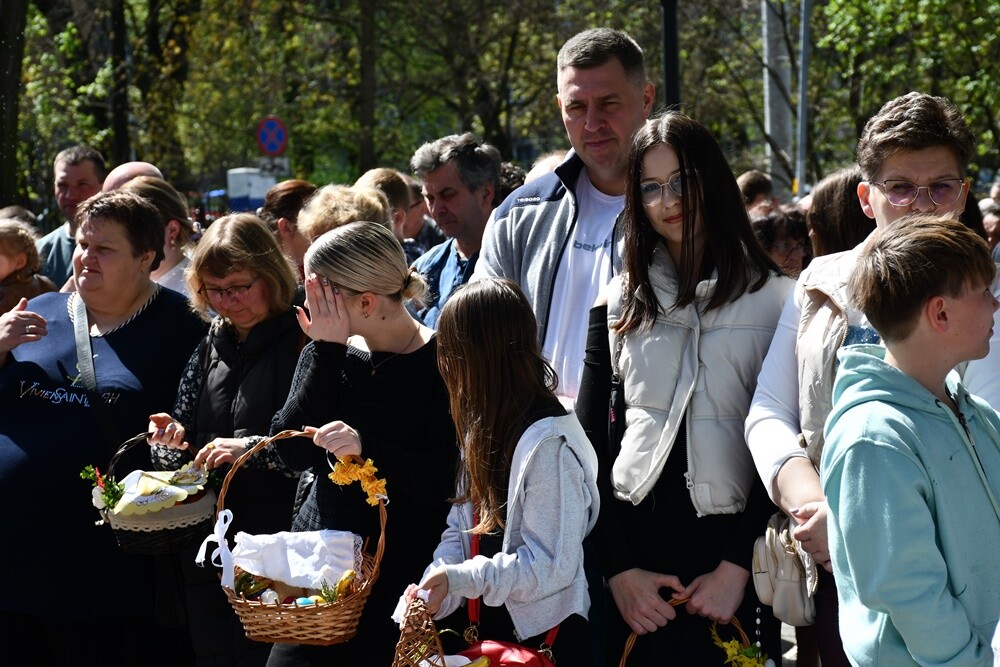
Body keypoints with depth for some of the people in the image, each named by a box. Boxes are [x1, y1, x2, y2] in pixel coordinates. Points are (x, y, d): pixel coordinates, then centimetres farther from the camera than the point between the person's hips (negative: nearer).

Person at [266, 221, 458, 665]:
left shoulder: (439, 363, -9)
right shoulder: (325, 354, 7)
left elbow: (445, 482, -16)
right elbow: (292, 453, -6)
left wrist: (366, 447, -30)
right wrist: (326, 350, -10)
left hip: (399, 577, -5)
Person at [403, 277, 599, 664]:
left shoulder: (547, 442, -21)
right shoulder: (486, 424, 8)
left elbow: (551, 566, -21)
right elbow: (460, 528, 7)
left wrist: (457, 578, -23)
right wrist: (433, 593, -9)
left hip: (539, 635, -8)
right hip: (483, 621, 8)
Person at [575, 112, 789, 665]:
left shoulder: (773, 300, -1)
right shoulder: (619, 303, 7)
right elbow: (589, 442, 4)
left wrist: (738, 566, -11)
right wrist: (619, 568, -6)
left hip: (729, 551, -2)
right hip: (633, 546, 2)